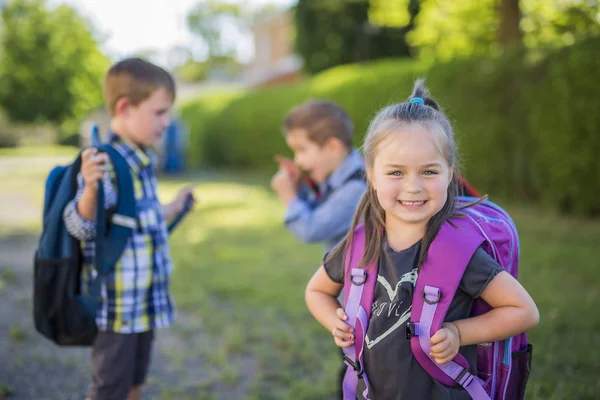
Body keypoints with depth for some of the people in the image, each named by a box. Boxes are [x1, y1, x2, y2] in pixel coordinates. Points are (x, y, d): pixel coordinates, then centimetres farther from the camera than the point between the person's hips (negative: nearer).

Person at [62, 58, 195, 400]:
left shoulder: (143, 161, 9)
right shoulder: (106, 163, -19)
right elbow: (82, 227, -27)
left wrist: (172, 209, 34)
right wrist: (90, 188, -45)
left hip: (145, 302, 9)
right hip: (118, 306, -9)